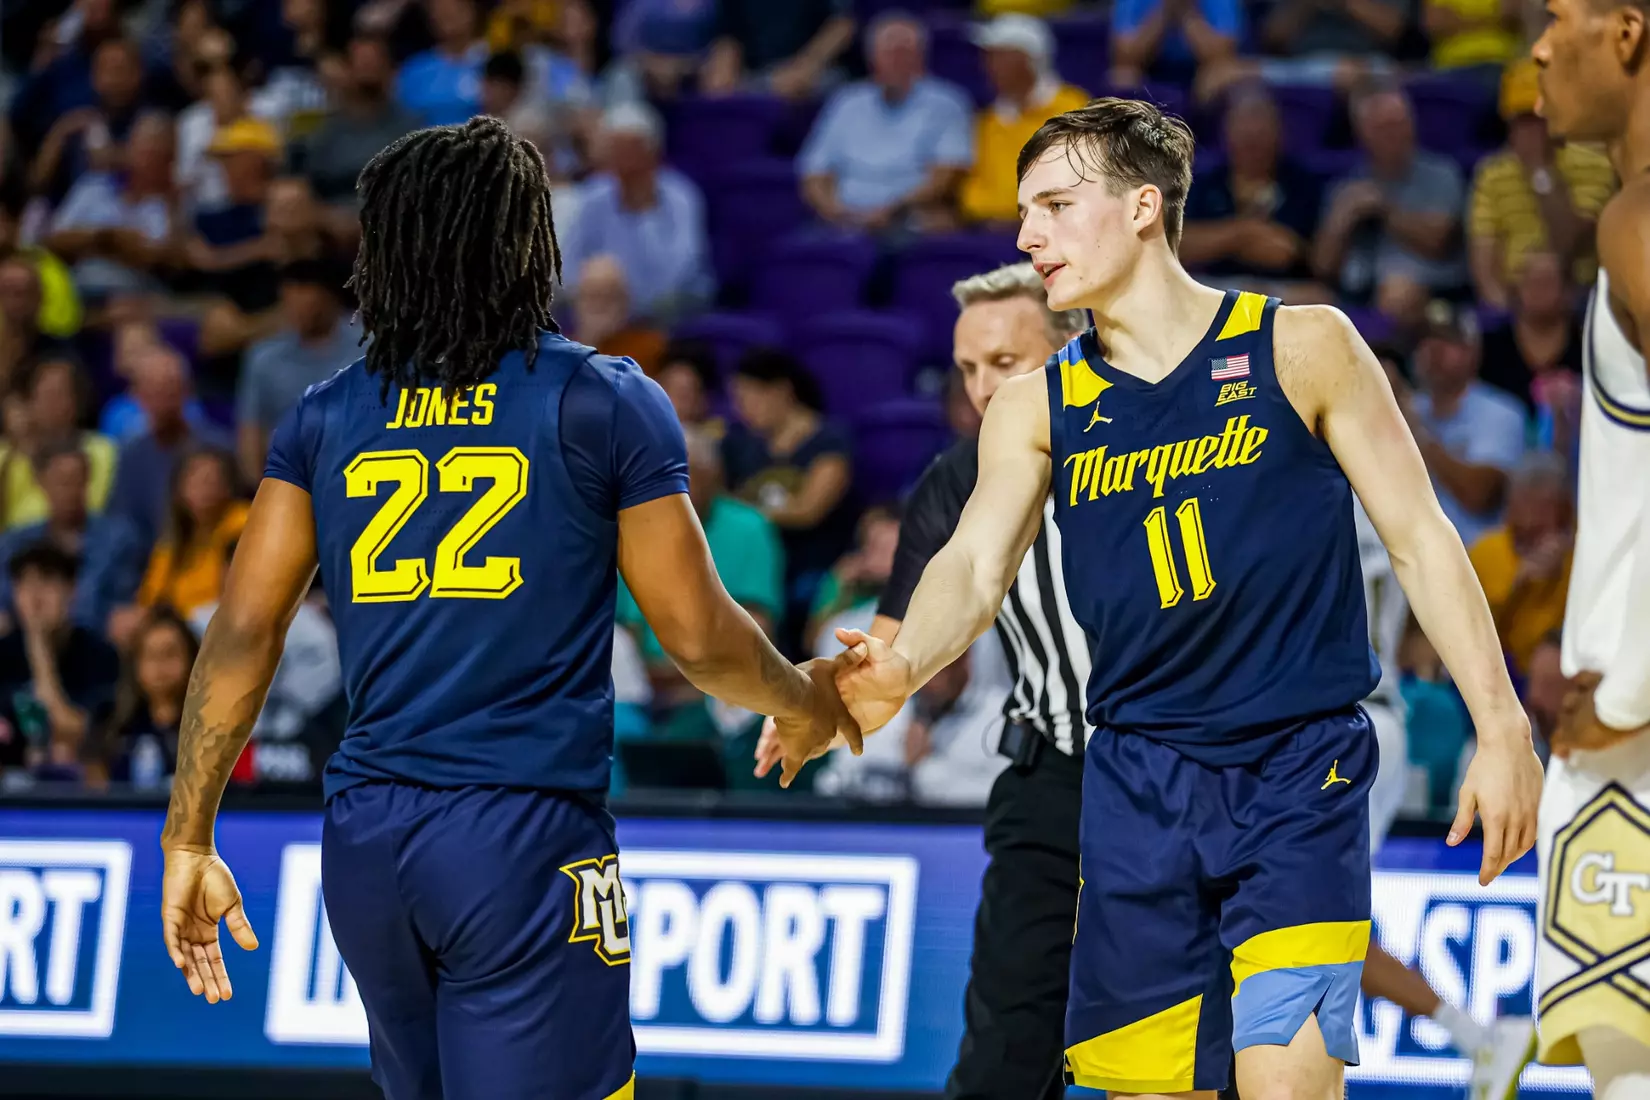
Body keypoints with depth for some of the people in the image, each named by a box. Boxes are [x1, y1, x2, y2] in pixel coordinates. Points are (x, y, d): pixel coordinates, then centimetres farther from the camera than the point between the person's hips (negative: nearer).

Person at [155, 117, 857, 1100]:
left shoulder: (327, 418, 8)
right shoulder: (607, 402, -2)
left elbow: (242, 634, 4)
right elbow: (698, 638, -1)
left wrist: (190, 843, 9)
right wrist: (805, 700, 19)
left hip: (365, 838, 5)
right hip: (528, 836, -5)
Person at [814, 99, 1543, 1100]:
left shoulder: (1303, 348, 0)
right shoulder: (1036, 408, 9)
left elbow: (1420, 537, 1)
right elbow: (977, 566, -4)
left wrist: (1502, 731, -5)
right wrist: (901, 669, -27)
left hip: (1300, 766, -4)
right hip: (1139, 781, 4)